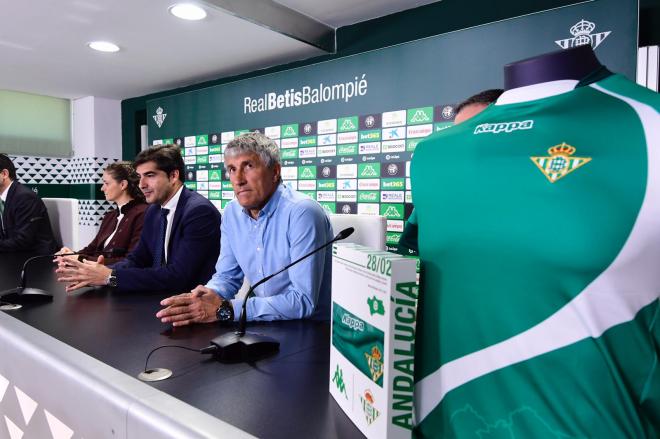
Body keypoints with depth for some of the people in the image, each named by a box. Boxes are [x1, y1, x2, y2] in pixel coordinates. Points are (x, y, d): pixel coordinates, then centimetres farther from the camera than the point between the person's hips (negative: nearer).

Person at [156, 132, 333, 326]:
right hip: (266, 327, 6)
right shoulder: (232, 213, 2)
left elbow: (303, 301, -26)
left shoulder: (302, 214, -21)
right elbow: (227, 276, 10)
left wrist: (225, 309, -28)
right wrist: (207, 295, -13)